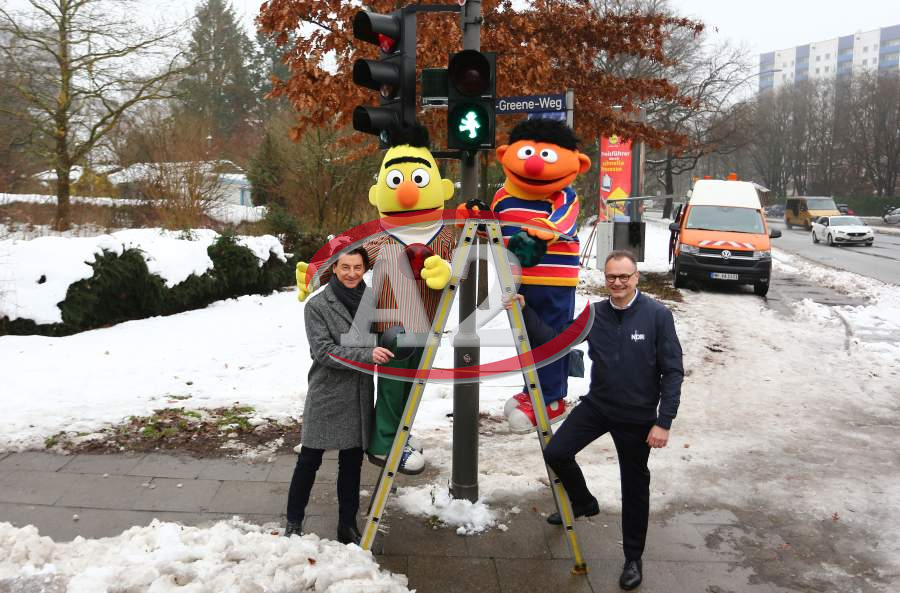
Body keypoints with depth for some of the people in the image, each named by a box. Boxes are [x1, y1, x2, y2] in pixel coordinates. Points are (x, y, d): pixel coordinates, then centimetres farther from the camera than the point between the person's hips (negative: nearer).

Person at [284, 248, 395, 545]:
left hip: (360, 396, 4)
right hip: (326, 396, -4)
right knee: (309, 461, 7)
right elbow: (323, 351, -17)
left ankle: (348, 525, 26)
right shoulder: (317, 306, -8)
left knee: (352, 463, 12)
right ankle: (293, 523, 24)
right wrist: (366, 355, -24)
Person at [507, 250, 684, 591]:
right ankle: (583, 503, 29)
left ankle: (633, 559, 28)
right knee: (556, 452, -1)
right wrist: (524, 312, -9)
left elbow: (673, 371, -13)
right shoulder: (595, 314, -3)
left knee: (634, 486, 9)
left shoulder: (657, 316, -15)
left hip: (638, 418, -4)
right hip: (596, 406, 4)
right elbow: (552, 341, 1)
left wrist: (664, 422, -16)